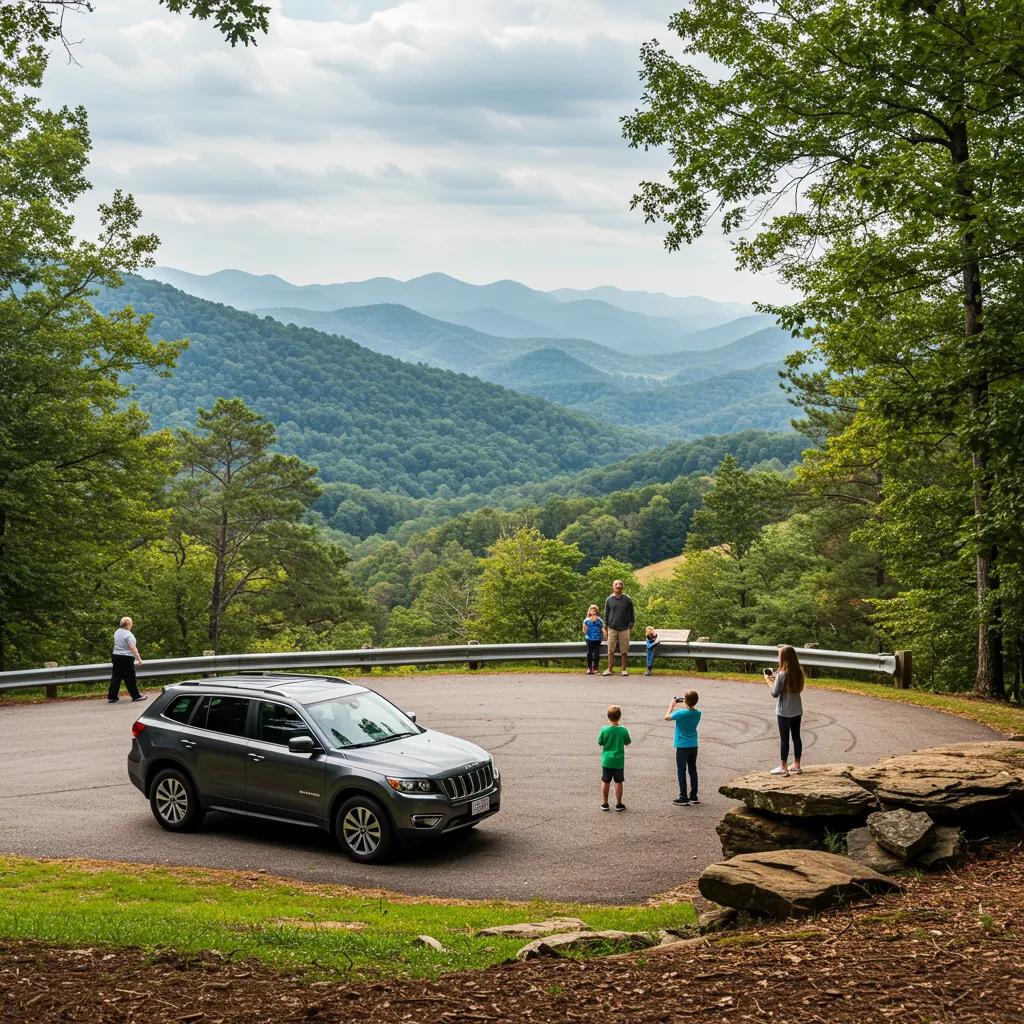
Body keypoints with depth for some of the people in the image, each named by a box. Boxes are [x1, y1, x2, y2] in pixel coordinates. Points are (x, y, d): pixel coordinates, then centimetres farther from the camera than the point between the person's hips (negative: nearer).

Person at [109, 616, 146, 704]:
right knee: (130, 678, 1)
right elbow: (133, 648, -21)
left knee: (116, 678, 10)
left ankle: (112, 697, 10)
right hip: (126, 658, -8)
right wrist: (138, 659, -17)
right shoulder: (128, 634, -18)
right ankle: (136, 696, 9)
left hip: (115, 656, 8)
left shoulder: (117, 632, 7)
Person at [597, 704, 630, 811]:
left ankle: (604, 803, 19)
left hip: (606, 761, 0)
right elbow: (627, 743, 1)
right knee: (618, 782, 10)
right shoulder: (623, 730, -13)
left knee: (605, 782, 12)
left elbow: (600, 743, -3)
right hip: (619, 761, 0)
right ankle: (618, 804, 16)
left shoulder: (604, 730, -13)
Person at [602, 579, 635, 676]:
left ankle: (624, 669, 11)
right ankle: (609, 669, 7)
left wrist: (631, 624, 6)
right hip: (612, 628, 0)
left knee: (624, 651, 3)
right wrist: (606, 625, 8)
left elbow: (631, 613, 10)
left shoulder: (627, 599, 4)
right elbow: (606, 613, 11)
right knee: (611, 650, 1)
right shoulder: (609, 599, 5)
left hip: (624, 628, 0)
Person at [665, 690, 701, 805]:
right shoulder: (697, 713, -4)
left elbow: (667, 717, -6)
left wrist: (672, 704, 3)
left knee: (681, 772, 2)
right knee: (693, 770, 15)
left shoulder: (681, 713, -21)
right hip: (693, 746, 5)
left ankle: (683, 798, 4)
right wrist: (683, 705, 10)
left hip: (682, 746, -5)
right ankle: (693, 796, 21)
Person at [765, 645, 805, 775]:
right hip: (797, 710, 6)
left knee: (784, 739, 2)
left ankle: (783, 767, 7)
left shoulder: (782, 674, -19)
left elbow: (775, 693, -15)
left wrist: (769, 680, -1)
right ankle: (796, 765, 20)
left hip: (784, 712, -6)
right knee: (796, 737, 12)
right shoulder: (798, 673, 1)